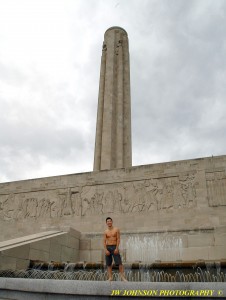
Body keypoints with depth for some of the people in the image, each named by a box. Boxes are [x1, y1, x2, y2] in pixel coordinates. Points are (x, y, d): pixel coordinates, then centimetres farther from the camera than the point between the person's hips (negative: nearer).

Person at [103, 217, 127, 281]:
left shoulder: (116, 229, 1)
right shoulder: (105, 232, 7)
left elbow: (118, 239, -4)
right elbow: (104, 241, 3)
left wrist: (117, 248, -13)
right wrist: (106, 250, -8)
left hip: (114, 247, -3)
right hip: (108, 248, 3)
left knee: (119, 262, -9)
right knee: (108, 264, 4)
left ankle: (122, 277, -5)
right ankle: (110, 277, 11)